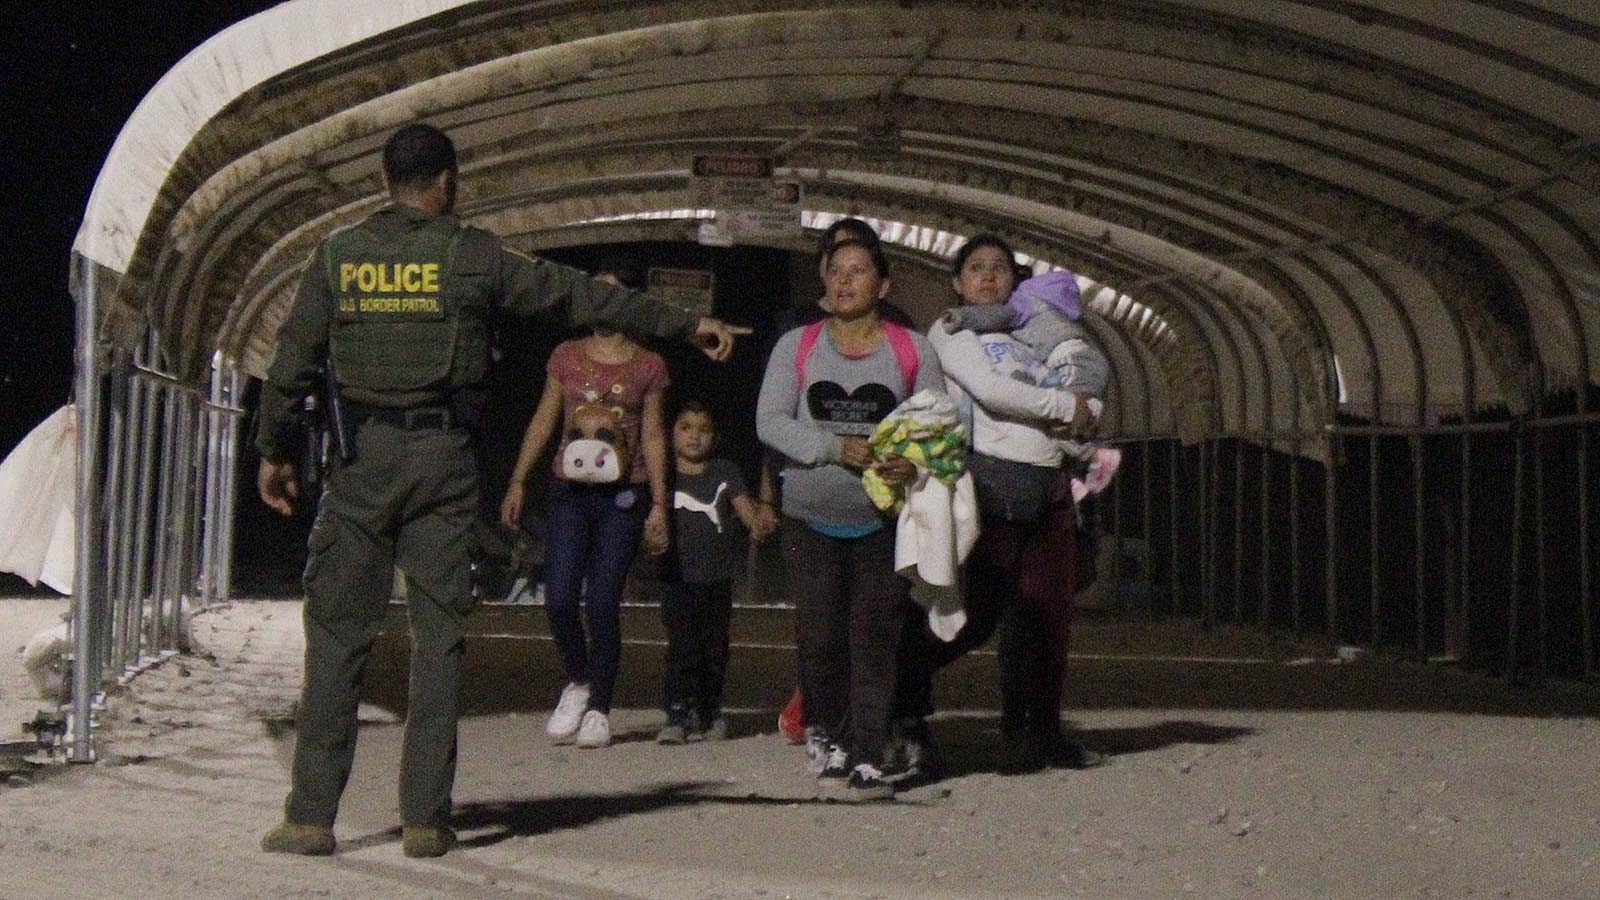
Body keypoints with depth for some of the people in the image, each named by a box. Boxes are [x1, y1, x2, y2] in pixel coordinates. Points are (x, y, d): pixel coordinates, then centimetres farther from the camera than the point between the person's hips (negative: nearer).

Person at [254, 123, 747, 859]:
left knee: (337, 633, 4)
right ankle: (425, 819, 5)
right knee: (437, 637, 4)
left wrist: (272, 451, 16)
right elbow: (581, 296, 6)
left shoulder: (338, 255, 6)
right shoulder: (470, 256, 1)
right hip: (444, 457, -1)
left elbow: (292, 360, 5)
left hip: (363, 456, 1)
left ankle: (310, 816, 2)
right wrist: (688, 324, 12)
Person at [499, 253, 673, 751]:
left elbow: (653, 437, 6)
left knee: (602, 603, -5)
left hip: (622, 496, -2)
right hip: (569, 490, 2)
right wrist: (517, 482, 8)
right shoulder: (566, 356, 9)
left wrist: (659, 505, 2)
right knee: (560, 599, -7)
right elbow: (544, 420, 12)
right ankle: (578, 682, 19)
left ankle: (598, 708, 8)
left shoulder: (648, 366, 4)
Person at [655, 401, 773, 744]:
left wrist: (758, 525, -23)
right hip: (678, 577, -2)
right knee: (683, 648, -9)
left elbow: (744, 504, -3)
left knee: (715, 648, 7)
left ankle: (709, 712, 21)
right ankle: (677, 715, -6)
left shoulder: (725, 473, 8)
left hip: (717, 577, 2)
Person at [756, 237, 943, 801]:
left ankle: (866, 761, -4)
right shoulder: (797, 346, 6)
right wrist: (837, 449, -18)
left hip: (884, 522, -1)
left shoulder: (913, 350, 5)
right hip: (811, 521, 1)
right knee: (819, 638, 0)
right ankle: (825, 734, 23)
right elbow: (770, 422, -5)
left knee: (875, 640, -5)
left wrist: (915, 464, -21)